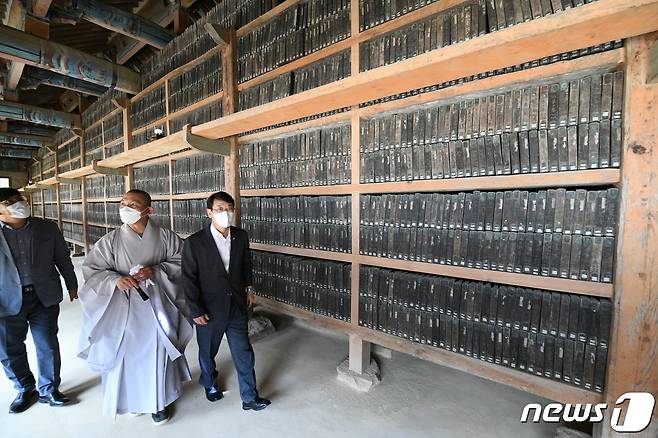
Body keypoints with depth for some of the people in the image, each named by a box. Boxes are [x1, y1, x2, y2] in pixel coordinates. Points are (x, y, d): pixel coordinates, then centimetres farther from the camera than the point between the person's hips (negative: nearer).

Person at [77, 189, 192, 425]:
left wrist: (156, 269, -18)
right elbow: (91, 268, -1)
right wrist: (116, 279, -19)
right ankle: (131, 397, 41)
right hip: (125, 307, 1)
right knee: (127, 353, 12)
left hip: (156, 306, 0)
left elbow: (182, 260, -2)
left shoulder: (164, 236, -7)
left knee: (156, 354, 12)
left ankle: (158, 401, 34)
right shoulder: (111, 240, -5)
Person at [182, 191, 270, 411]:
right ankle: (210, 383, 52)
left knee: (244, 354, 10)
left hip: (237, 307, 2)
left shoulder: (241, 236, -5)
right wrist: (196, 311, -9)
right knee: (208, 352, 23)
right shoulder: (194, 243, -16)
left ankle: (250, 398, 29)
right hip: (209, 310, -2)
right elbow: (189, 279, -11)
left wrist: (248, 288, 12)